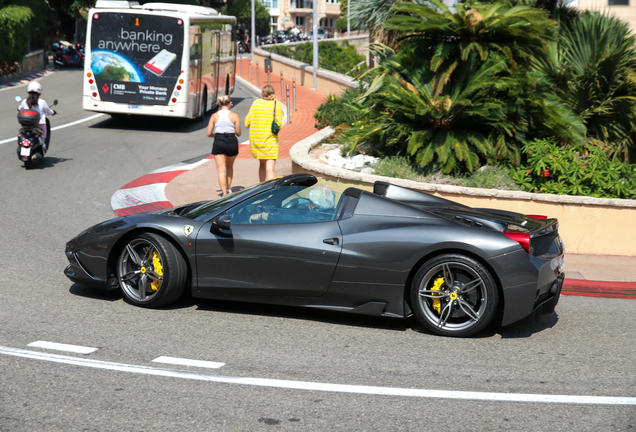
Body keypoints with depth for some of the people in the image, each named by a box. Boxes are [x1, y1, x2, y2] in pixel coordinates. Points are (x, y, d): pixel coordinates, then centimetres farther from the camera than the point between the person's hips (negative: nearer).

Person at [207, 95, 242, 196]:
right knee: (229, 166, 24)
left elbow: (209, 133, 2)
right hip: (232, 142, 0)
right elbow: (238, 133, 0)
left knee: (221, 170, 0)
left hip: (218, 143, 0)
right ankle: (228, 188, 25)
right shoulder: (234, 116, -2)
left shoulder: (214, 116, 2)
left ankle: (224, 193, -9)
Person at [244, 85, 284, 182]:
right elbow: (279, 123, -9)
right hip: (270, 140, -3)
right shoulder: (276, 104, -5)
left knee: (262, 163, 22)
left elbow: (247, 122, 1)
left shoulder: (255, 103, 1)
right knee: (270, 169, -7)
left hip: (255, 140, 4)